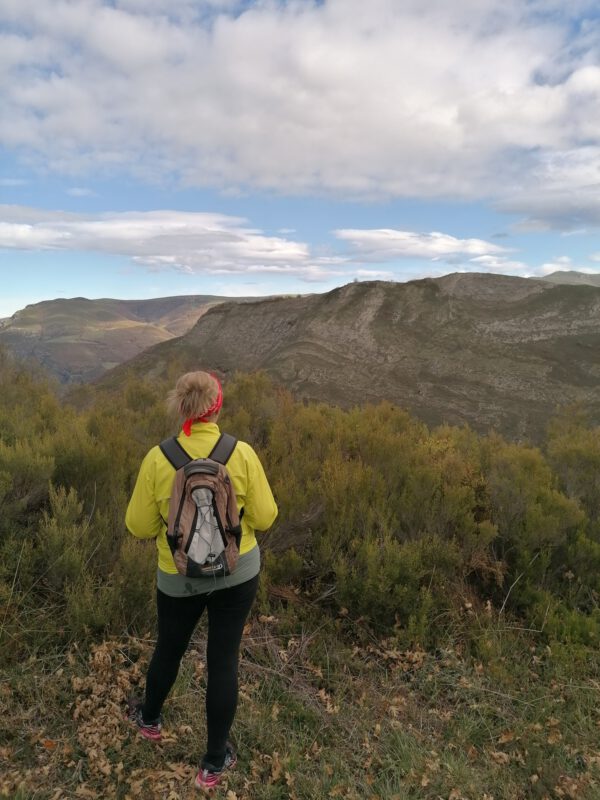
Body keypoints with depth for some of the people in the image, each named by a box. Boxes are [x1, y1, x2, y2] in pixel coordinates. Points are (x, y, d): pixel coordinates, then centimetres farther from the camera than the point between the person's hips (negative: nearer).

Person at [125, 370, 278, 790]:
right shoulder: (242, 453, -17)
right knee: (223, 659, 14)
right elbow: (264, 517, -10)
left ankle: (151, 719, 54)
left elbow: (140, 526, -7)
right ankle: (215, 761, 32)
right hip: (238, 571, 0)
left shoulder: (158, 458, -16)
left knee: (169, 649, 26)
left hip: (179, 577, 1)